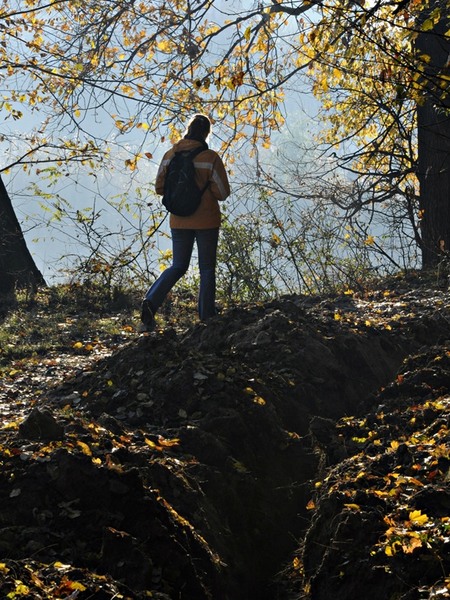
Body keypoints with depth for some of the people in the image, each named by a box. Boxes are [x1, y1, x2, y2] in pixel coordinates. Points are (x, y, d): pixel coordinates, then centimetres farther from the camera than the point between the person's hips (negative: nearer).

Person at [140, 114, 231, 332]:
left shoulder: (169, 155, -2)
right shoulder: (210, 158, -14)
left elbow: (160, 187, 4)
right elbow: (222, 193, -11)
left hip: (179, 222, 4)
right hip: (206, 222, -4)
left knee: (178, 266, 14)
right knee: (207, 269, 10)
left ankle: (151, 301, -8)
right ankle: (207, 317, 15)